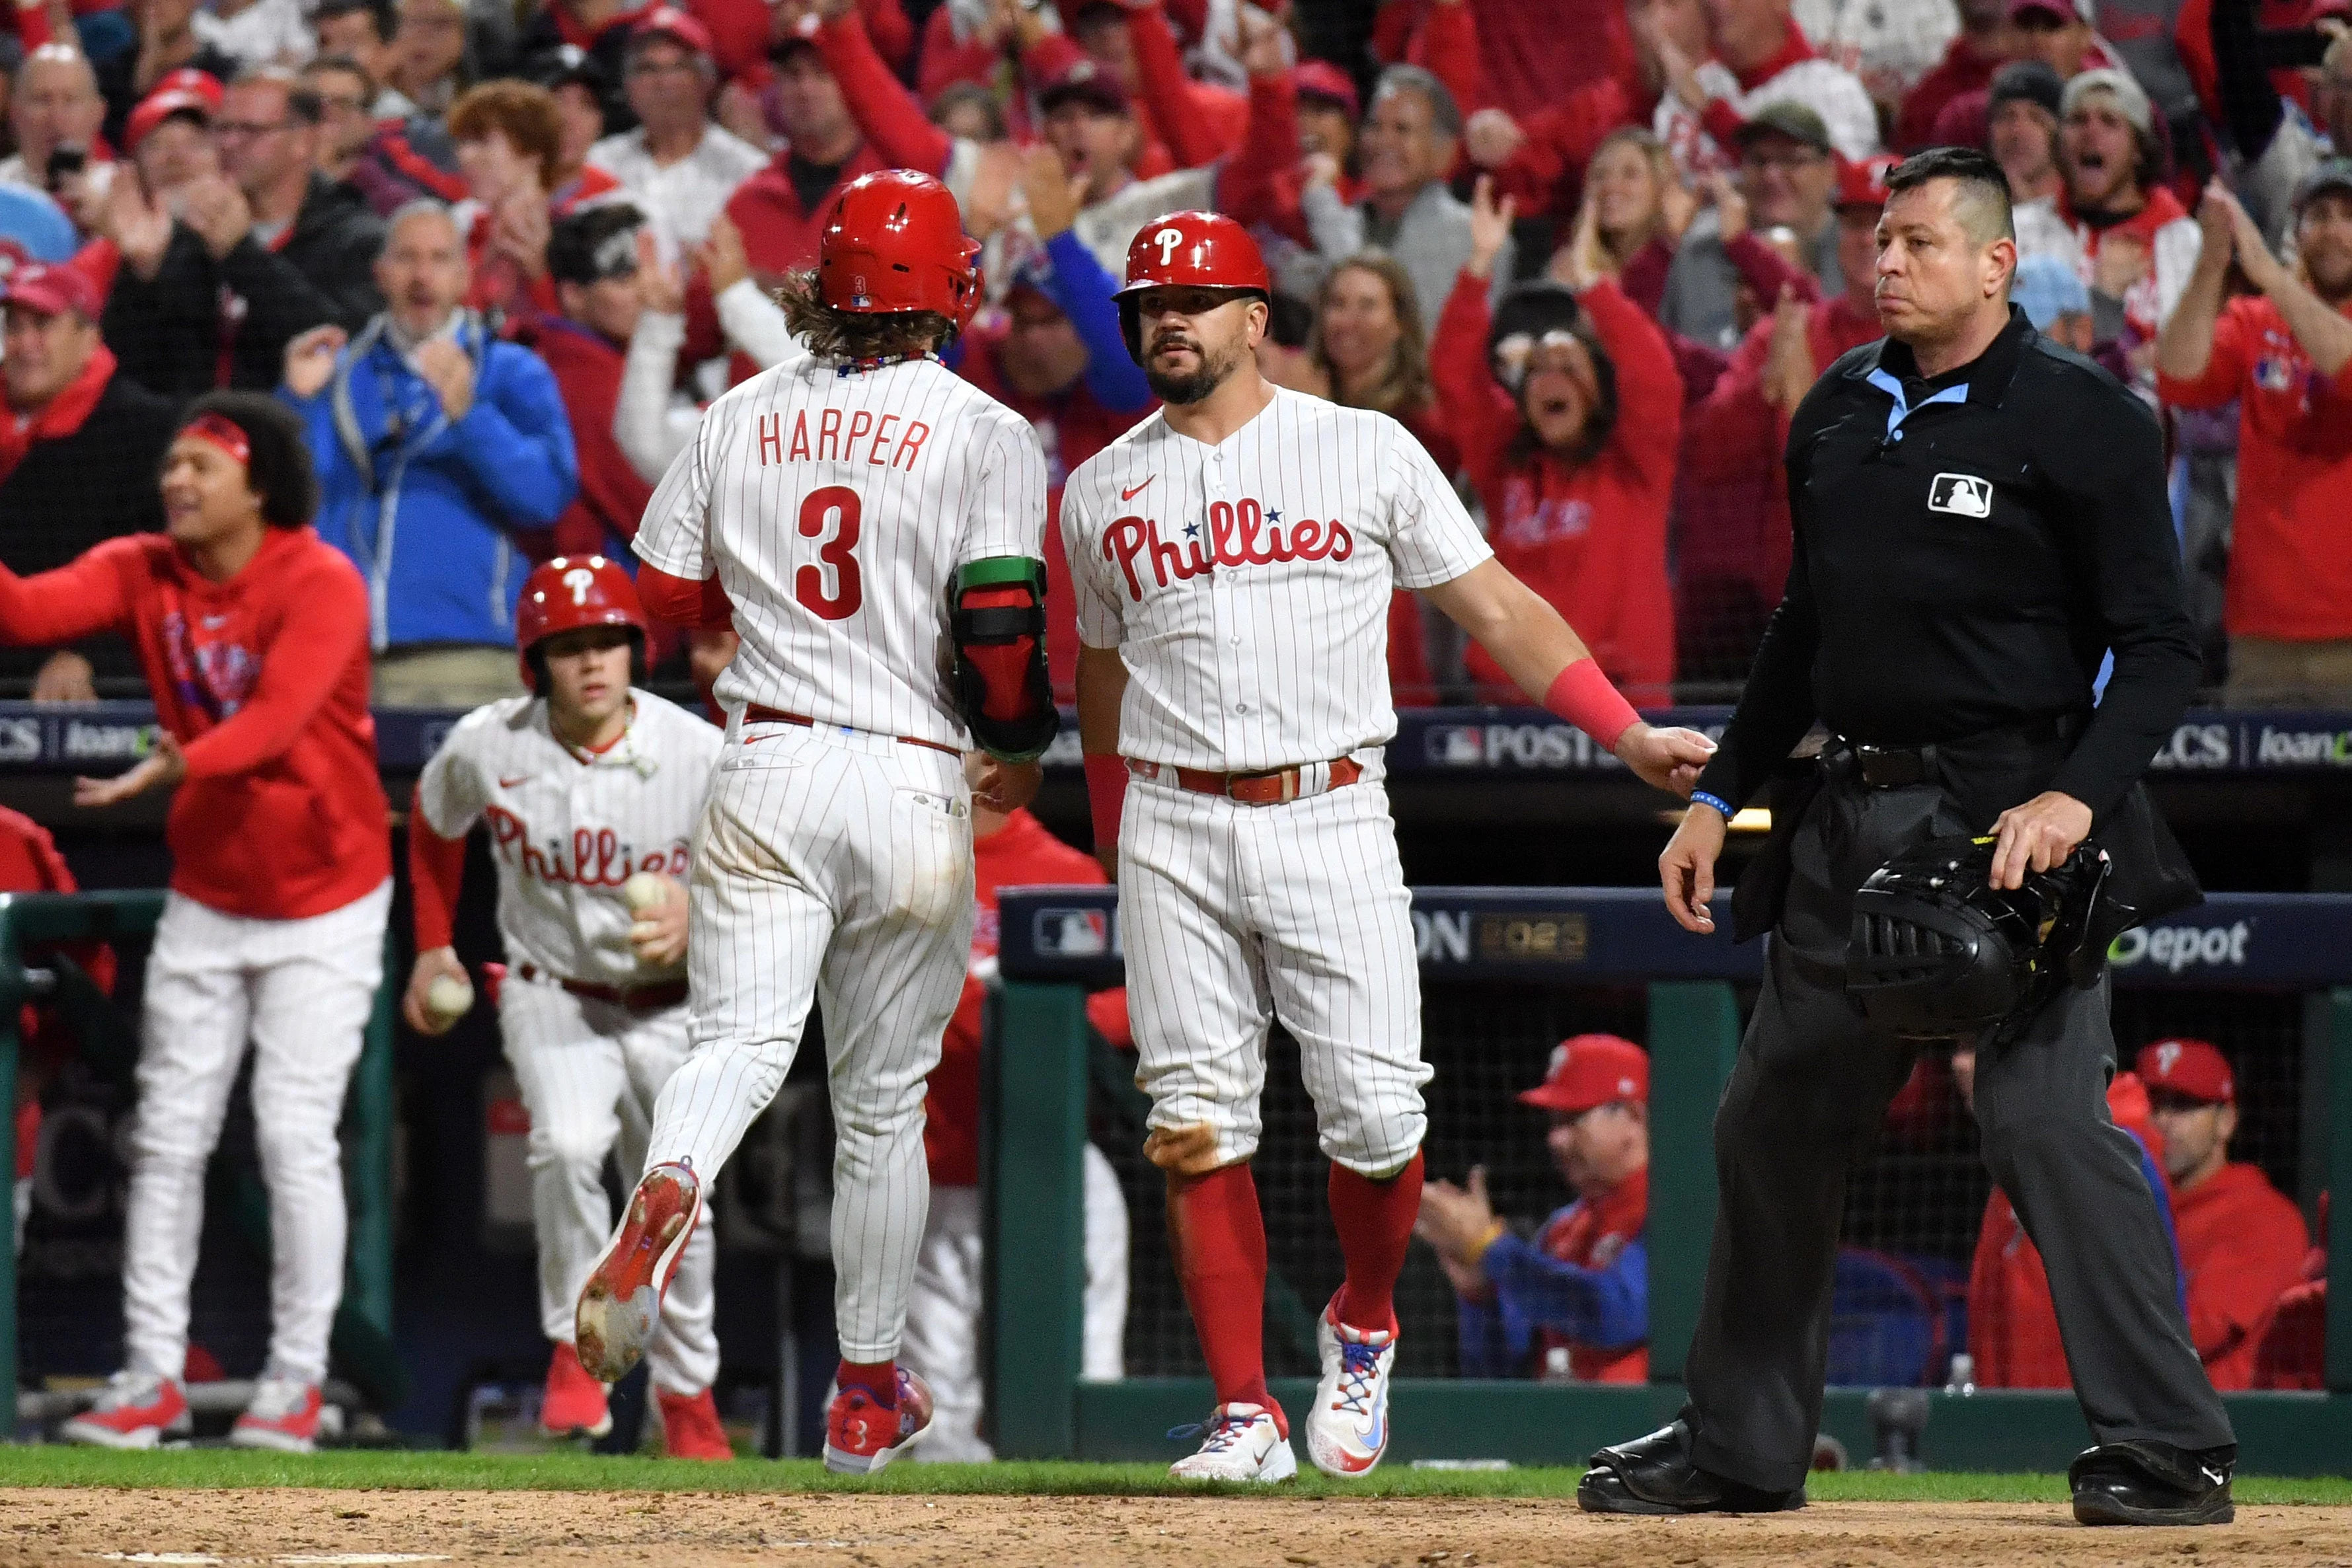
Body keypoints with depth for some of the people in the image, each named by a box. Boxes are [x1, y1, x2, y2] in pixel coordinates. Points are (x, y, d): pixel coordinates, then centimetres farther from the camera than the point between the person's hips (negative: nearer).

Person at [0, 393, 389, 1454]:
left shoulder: (320, 585, -17)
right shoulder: (145, 573, -1)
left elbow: (276, 717, -32)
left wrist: (186, 765, -47)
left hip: (322, 905, -5)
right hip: (205, 897, 5)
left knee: (294, 1135, -8)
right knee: (167, 1137, 4)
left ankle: (297, 1378, 3)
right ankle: (150, 1376, 9)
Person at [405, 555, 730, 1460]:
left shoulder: (700, 756, -17)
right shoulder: (487, 749, -13)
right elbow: (435, 823, 10)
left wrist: (699, 919, -29)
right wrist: (433, 945, 10)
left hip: (669, 1010, 1)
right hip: (552, 1000, -1)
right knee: (569, 1147, -29)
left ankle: (687, 1395, 31)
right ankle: (577, 1351, -11)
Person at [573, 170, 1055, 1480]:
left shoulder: (742, 419, 6)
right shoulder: (984, 434, -5)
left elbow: (661, 598, 10)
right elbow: (1003, 621, -13)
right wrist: (1020, 750, 5)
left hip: (767, 773, 1)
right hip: (914, 783, -1)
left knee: (741, 1041, -9)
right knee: (885, 1101, 11)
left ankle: (666, 1196, -44)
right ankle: (869, 1395, 19)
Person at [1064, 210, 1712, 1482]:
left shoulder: (1367, 451, 4)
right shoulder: (1102, 494, 12)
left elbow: (1494, 606, 4)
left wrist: (1627, 734, -6)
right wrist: (1118, 864, 20)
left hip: (1332, 818, -2)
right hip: (1174, 831, 2)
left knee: (1374, 1117, -8)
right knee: (1198, 1129, -4)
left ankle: (1363, 1328, 20)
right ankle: (1244, 1414, 0)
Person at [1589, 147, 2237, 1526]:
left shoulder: (2079, 418, -7)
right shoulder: (1841, 412, 13)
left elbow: (2161, 646, -9)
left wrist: (2078, 795, -23)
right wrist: (1724, 794, 20)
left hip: (2010, 818, -7)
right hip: (1853, 819, 7)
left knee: (2046, 1120, -17)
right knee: (1777, 1118, 12)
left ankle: (2170, 1449, -14)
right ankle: (1740, 1445, 24)